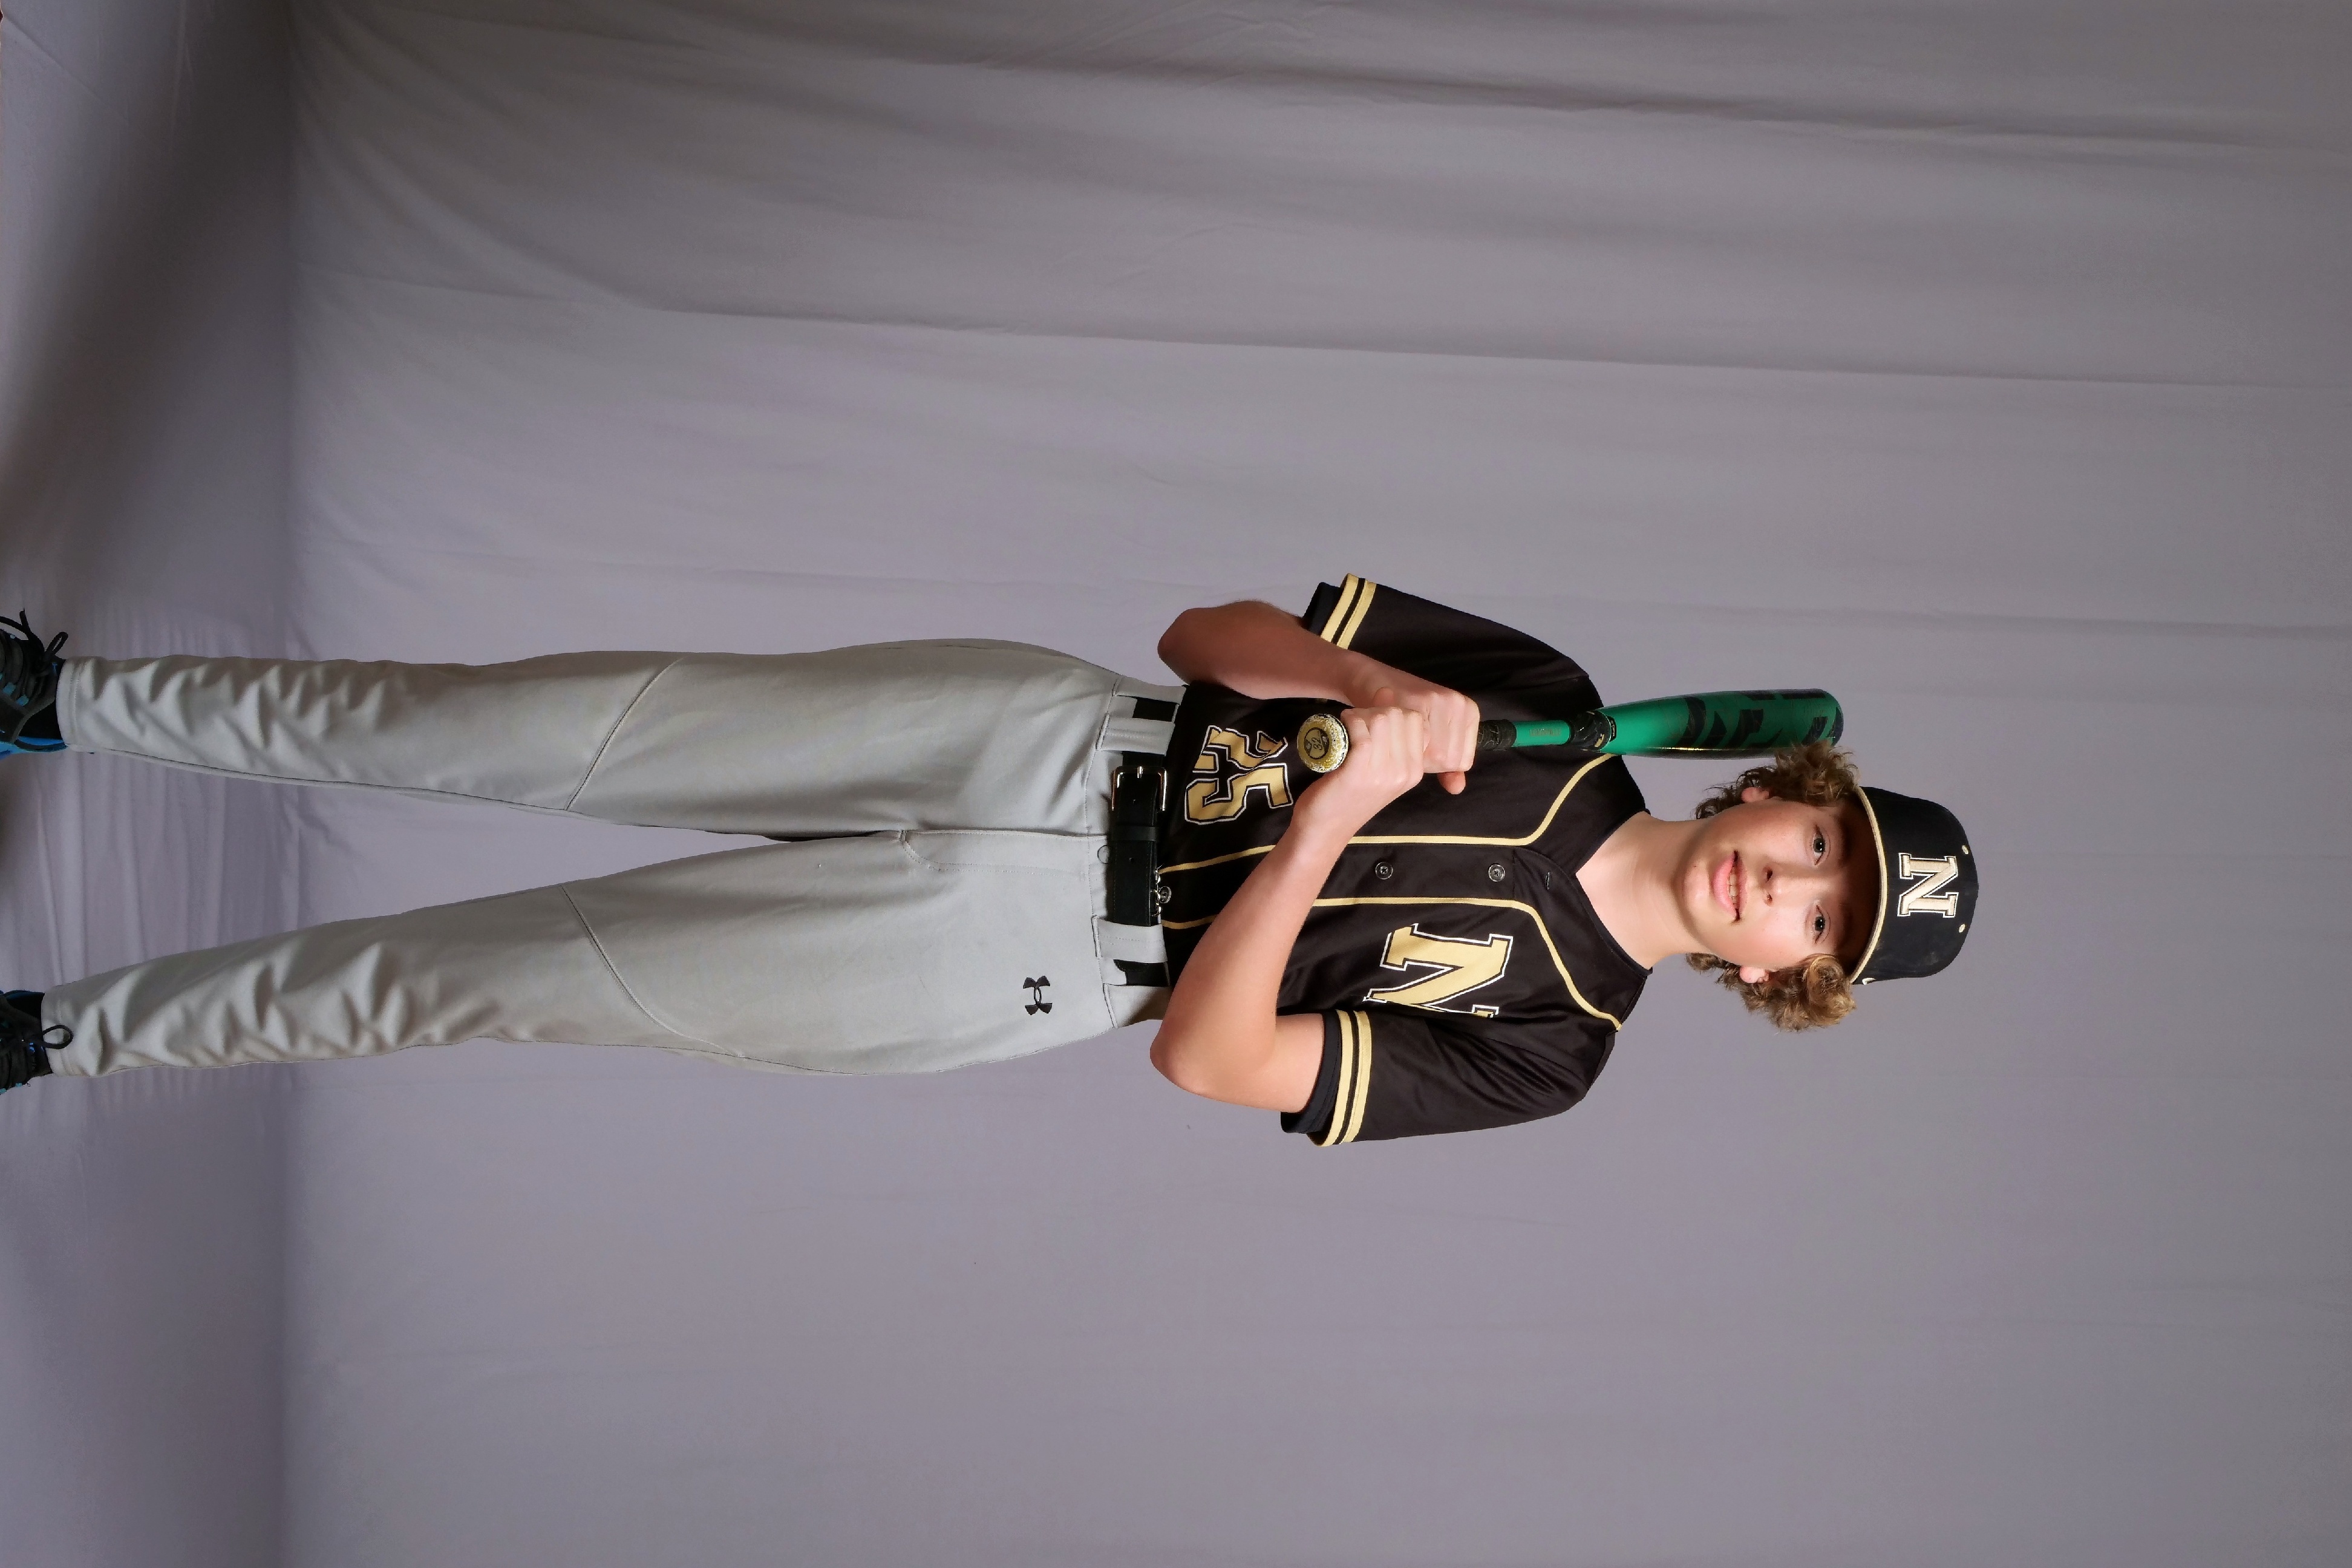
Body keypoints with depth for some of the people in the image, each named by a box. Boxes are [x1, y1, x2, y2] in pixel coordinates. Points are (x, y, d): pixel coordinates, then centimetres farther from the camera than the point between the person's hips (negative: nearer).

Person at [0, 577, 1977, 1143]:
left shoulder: (1541, 1052, -3)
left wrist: (1334, 812, -26)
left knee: (518, 970, -7)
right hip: (1062, 741, 2)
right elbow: (1212, 630, 4)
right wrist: (1369, 680, -16)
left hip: (1035, 965, -2)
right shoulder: (1545, 702, 4)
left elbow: (1209, 1054, -13)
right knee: (556, 727, -11)